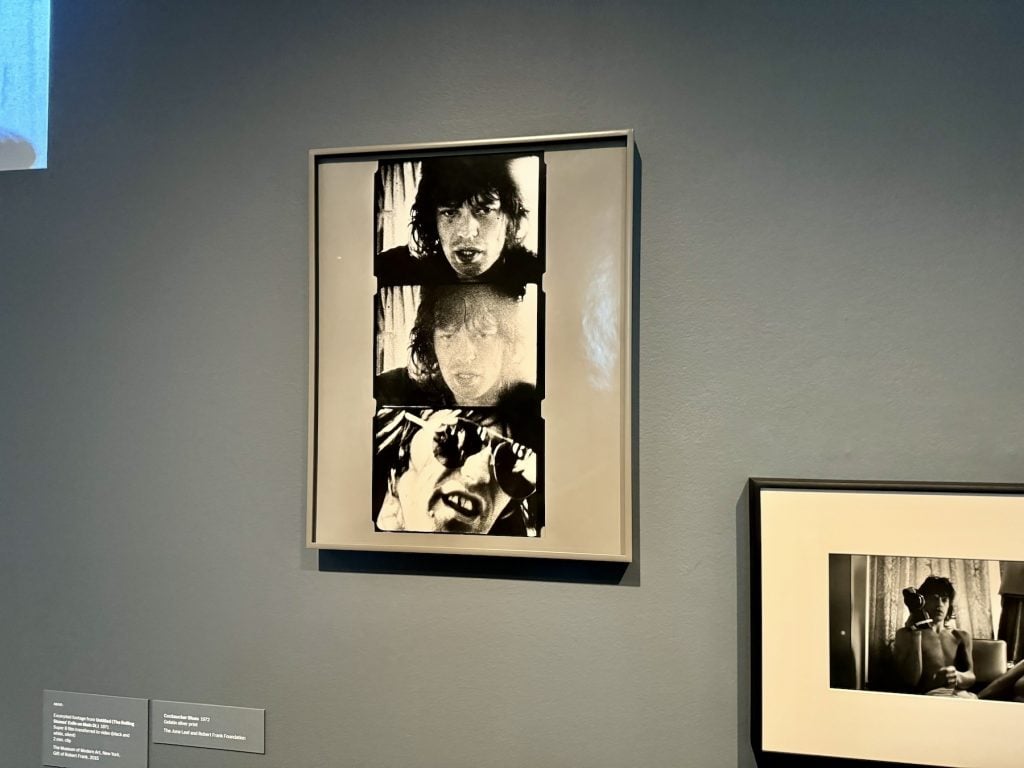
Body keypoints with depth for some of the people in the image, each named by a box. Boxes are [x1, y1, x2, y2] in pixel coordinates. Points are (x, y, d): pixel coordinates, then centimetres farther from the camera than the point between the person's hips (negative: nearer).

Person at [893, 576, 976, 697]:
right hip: (930, 696, -3)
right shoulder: (905, 634, 11)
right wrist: (916, 629, -4)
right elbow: (911, 679, -5)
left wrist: (958, 677, -17)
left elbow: (971, 677, 9)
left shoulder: (962, 636, 25)